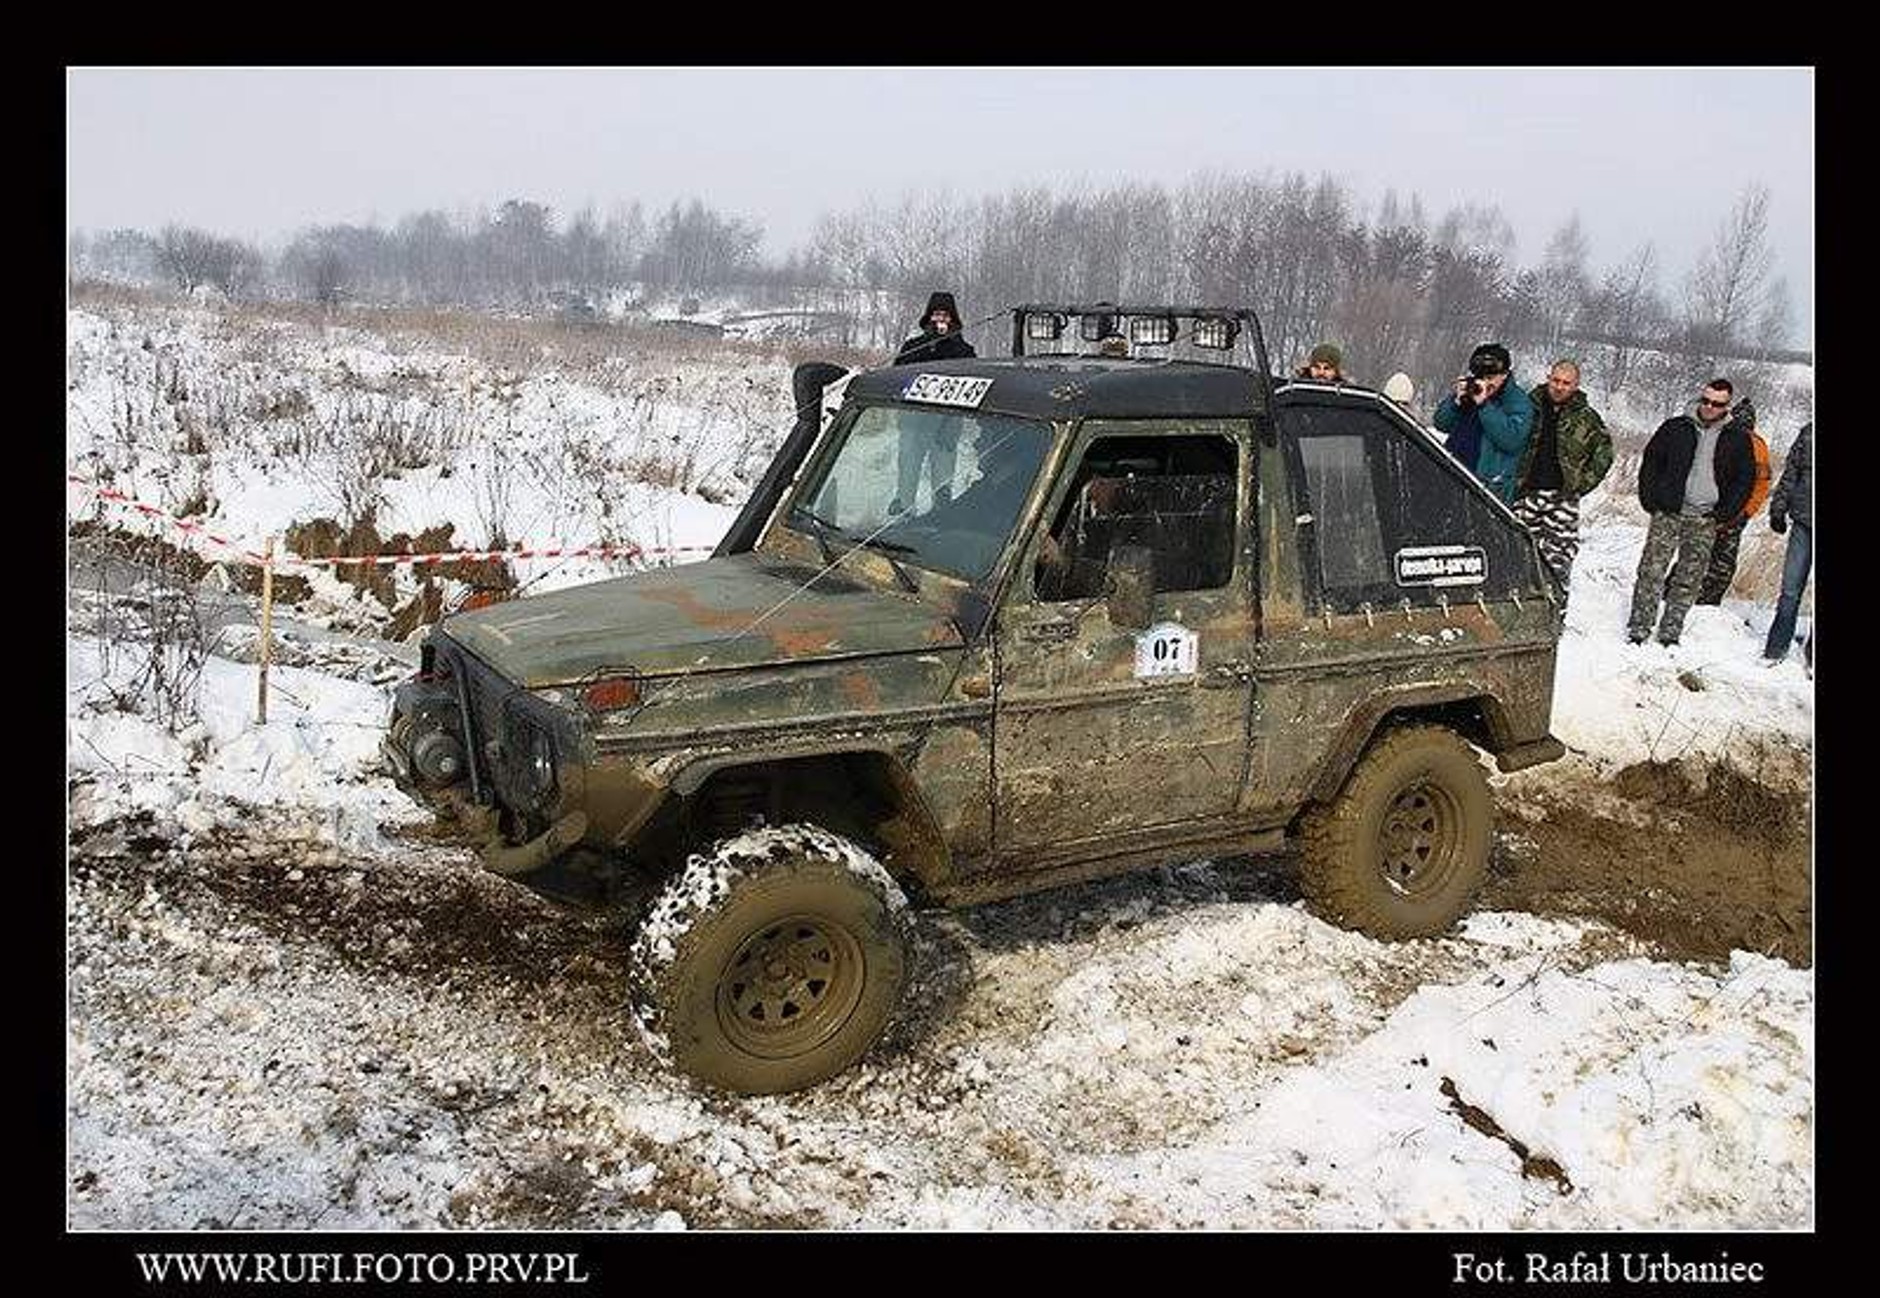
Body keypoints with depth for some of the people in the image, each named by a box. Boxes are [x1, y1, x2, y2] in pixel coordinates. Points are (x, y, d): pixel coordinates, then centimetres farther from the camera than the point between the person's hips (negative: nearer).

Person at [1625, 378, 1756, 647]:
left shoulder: (1737, 438, 6)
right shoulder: (1675, 428, 3)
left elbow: (1745, 477, 11)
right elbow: (1650, 461, 7)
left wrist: (1726, 512, 1)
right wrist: (1650, 499, -1)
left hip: (1705, 520, 1)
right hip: (1668, 513, -1)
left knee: (1689, 577, 4)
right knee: (1652, 570, -6)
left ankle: (1670, 632, 13)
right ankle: (1638, 629, -2)